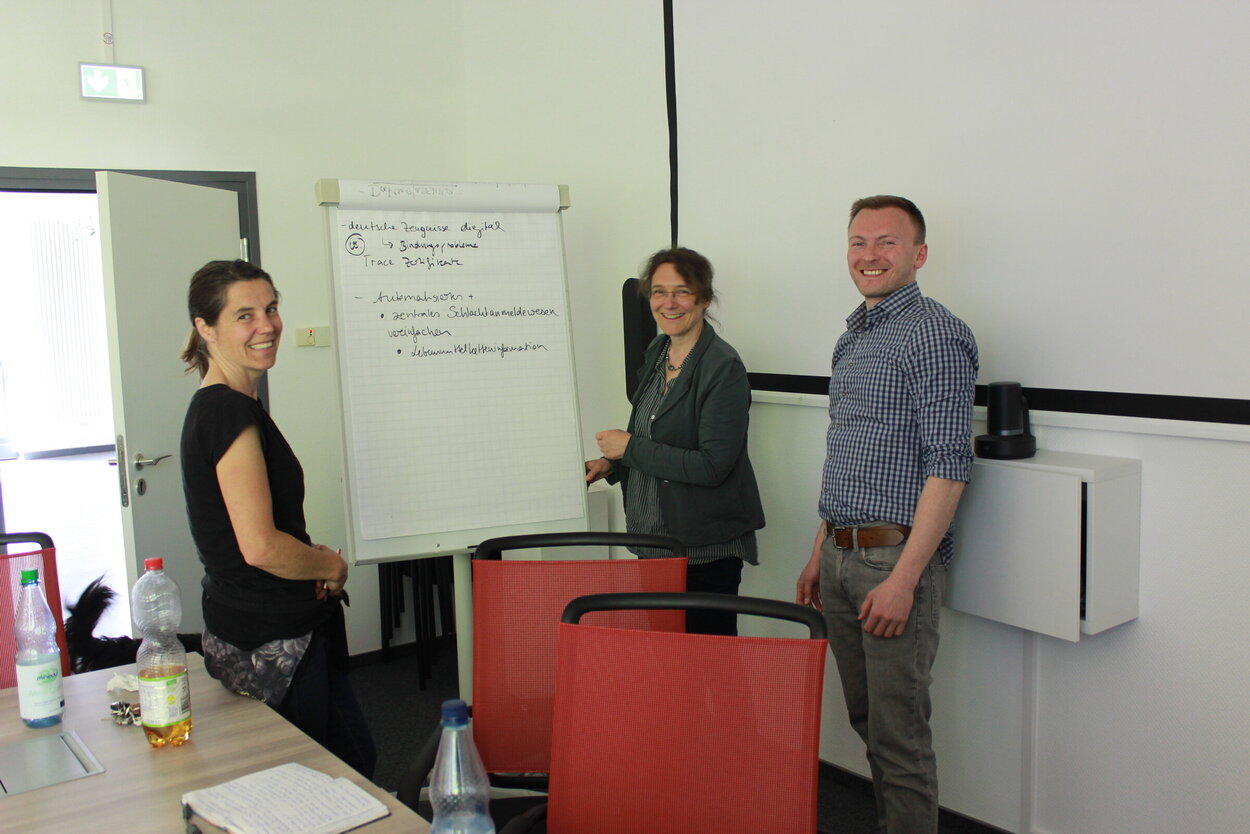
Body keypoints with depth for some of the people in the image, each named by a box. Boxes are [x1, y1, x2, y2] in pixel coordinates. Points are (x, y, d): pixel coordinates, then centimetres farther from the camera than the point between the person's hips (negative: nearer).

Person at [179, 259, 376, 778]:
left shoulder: (217, 406, 11)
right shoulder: (230, 411, -20)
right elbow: (260, 546, -25)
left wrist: (313, 560, 4)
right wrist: (333, 566, -8)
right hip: (271, 643, -10)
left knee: (355, 760, 18)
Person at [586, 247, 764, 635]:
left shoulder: (724, 367, -17)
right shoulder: (656, 353, 8)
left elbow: (713, 465, -23)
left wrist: (630, 448, -17)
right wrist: (612, 465, 5)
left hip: (706, 551, -7)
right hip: (652, 541, 8)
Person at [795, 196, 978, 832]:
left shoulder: (934, 334, -11)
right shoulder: (853, 337, 15)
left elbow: (948, 465, -18)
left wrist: (904, 577, -22)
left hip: (895, 558, -8)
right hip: (840, 557, 8)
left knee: (898, 733, 0)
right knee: (864, 718, 17)